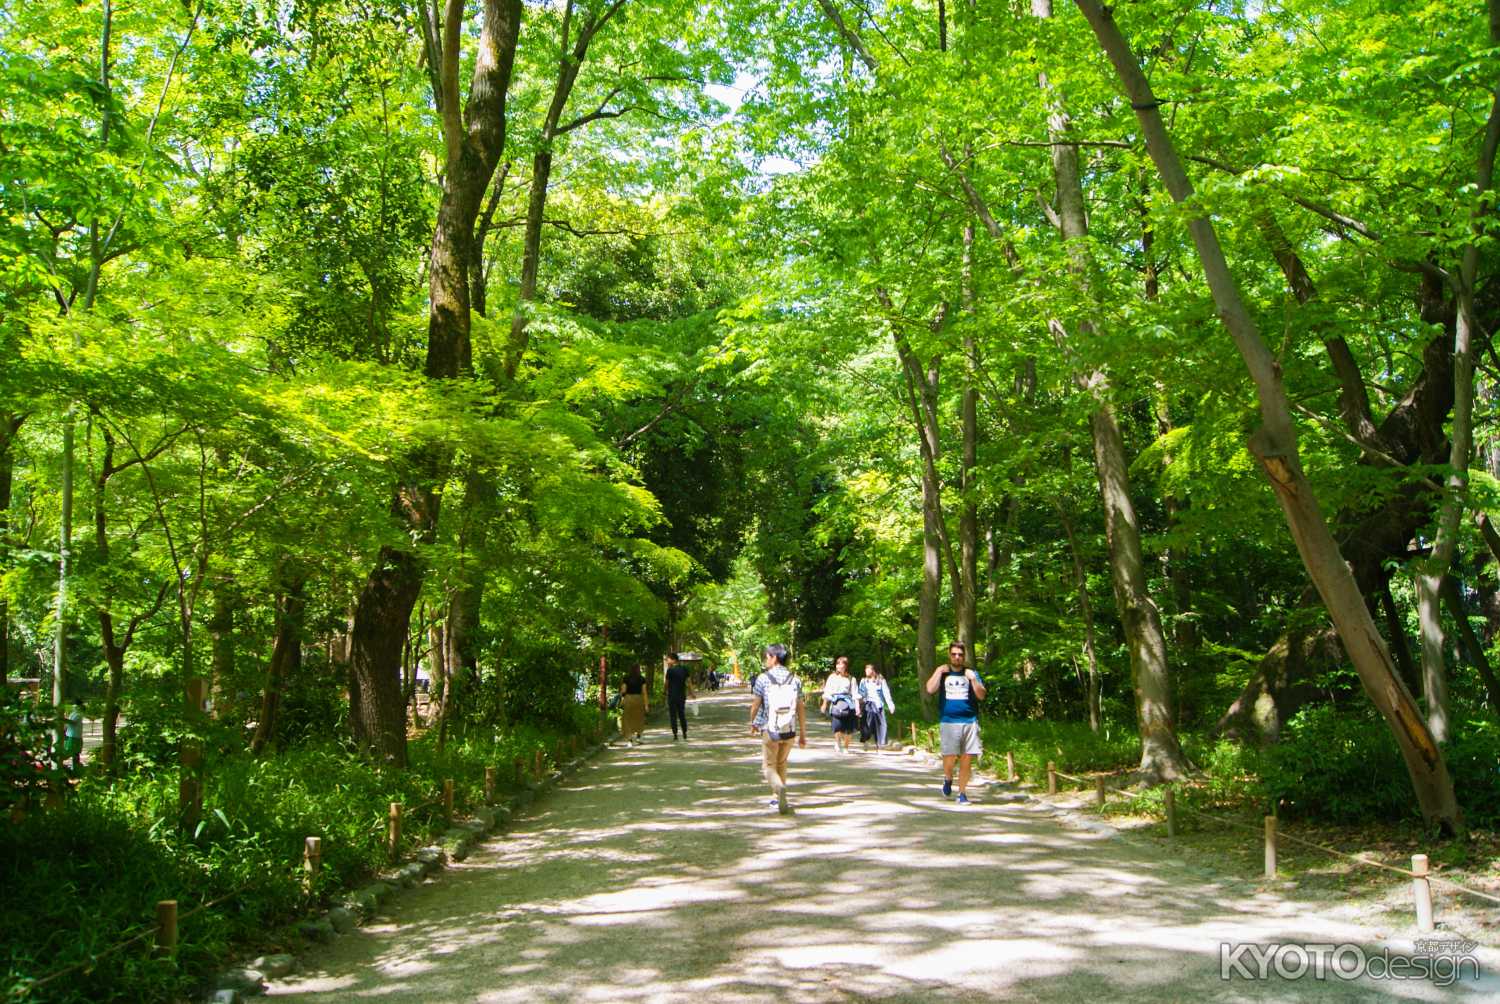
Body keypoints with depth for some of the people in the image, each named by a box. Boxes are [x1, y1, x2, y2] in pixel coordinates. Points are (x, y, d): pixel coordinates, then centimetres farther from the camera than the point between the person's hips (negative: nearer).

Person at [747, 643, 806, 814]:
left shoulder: (763, 679, -8)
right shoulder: (795, 680, 1)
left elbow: (755, 705, -3)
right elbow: (801, 708, 2)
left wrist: (753, 724, 16)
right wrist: (803, 734, 9)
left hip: (770, 730, -3)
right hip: (790, 731, 3)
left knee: (769, 766, 6)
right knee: (782, 764, 22)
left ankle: (779, 788, -23)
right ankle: (778, 798, 27)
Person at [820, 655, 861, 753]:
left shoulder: (851, 679, 9)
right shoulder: (832, 677, 10)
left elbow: (855, 694, 5)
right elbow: (827, 692, 15)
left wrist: (857, 707, -4)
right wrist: (824, 704, 14)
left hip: (848, 704, 1)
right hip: (836, 704, -1)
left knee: (848, 729, 0)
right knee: (838, 725, -21)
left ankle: (845, 747, 19)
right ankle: (837, 742, 2)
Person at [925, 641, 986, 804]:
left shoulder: (971, 673, 12)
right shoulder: (942, 672, 10)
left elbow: (981, 696, 2)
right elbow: (930, 689, -6)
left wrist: (973, 679, -10)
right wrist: (939, 672, -7)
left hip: (969, 721, 1)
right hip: (948, 721, -1)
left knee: (967, 759, 0)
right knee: (950, 757, -9)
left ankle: (962, 793, 12)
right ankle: (948, 779, 22)